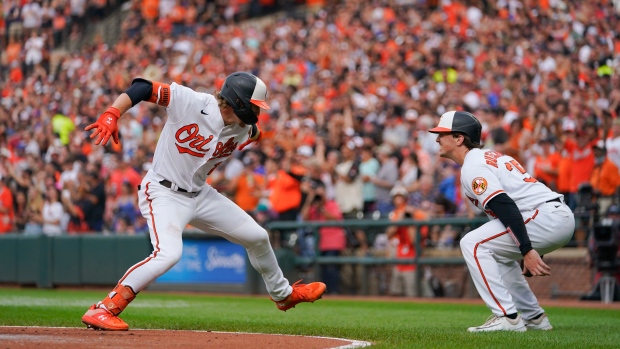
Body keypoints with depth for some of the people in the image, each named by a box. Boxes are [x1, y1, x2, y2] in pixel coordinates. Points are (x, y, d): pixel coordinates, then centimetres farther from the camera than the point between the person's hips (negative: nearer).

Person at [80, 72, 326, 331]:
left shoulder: (243, 131, -4)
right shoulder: (188, 101, -23)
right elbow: (143, 88, -25)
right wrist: (111, 115, -36)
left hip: (200, 195, 7)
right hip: (163, 193, -7)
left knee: (258, 238, 14)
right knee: (169, 253, -32)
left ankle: (284, 294, 42)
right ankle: (103, 310, -26)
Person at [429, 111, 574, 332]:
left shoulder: (472, 167, -7)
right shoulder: (489, 156, 25)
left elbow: (506, 207, -20)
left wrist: (527, 251, -27)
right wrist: (530, 252, 28)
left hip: (547, 216, -10)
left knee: (473, 244, -11)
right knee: (496, 253, 28)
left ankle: (507, 317, -13)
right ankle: (534, 318, 26)